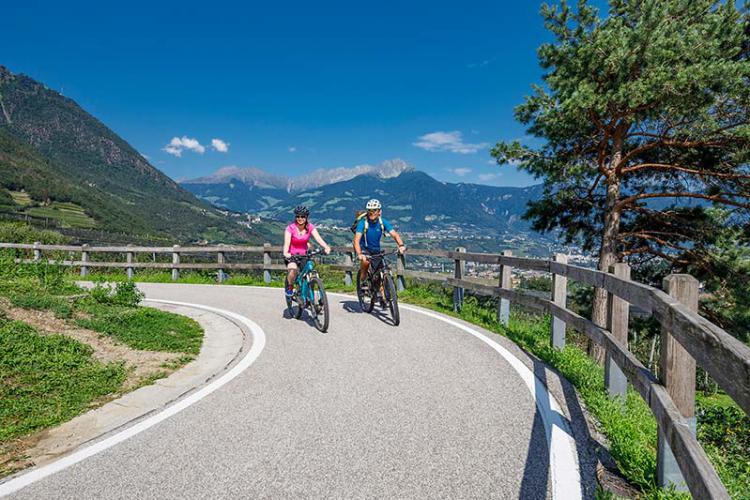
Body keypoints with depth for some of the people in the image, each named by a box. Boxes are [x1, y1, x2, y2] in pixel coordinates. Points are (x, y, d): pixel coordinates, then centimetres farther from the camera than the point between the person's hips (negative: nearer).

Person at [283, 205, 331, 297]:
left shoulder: (310, 227, -8)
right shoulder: (290, 228, -16)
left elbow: (318, 238, -22)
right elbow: (287, 242, -27)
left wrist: (326, 247, -41)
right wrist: (285, 253, -48)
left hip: (304, 255, 3)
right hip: (291, 255, -3)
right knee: (292, 269, -31)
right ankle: (290, 287, -2)